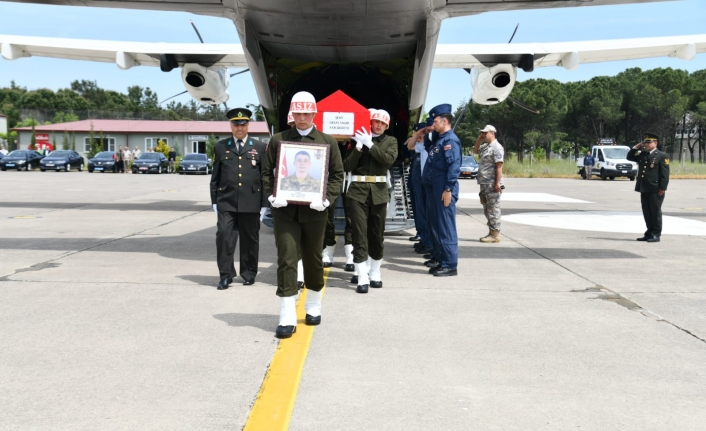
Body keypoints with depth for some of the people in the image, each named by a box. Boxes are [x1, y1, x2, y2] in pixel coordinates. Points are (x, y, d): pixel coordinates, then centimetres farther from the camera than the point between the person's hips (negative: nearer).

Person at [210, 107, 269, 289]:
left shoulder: (260, 147, 6)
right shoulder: (220, 147, 9)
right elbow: (215, 177, 10)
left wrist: (264, 204, 1)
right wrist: (214, 201, 5)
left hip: (251, 203, 0)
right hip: (226, 203, 0)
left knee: (250, 240, 8)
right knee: (223, 236, -8)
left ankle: (249, 274, 22)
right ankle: (226, 275, 2)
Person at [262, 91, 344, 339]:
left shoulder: (327, 141, 4)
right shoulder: (278, 140, 6)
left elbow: (337, 174, 4)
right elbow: (267, 171, 8)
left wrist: (326, 199, -10)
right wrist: (272, 195, -8)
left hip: (314, 211, 0)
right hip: (285, 211, 0)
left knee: (313, 260, 13)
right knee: (286, 261, -6)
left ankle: (313, 307, 33)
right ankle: (287, 319, -3)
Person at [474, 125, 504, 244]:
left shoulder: (496, 147, -12)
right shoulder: (485, 146, 16)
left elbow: (499, 166, -18)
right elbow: (475, 150, 34)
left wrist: (497, 183, -23)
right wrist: (479, 139, 17)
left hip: (492, 184, -10)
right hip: (484, 184, 10)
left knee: (493, 209, -6)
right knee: (487, 209, 14)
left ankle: (495, 235, -2)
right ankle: (491, 232, 22)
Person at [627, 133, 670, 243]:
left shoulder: (662, 155, -4)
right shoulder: (642, 155, 16)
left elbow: (665, 173, -9)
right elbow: (630, 157, 25)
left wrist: (662, 188, -16)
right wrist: (636, 147, 11)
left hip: (655, 189, -7)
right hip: (644, 189, 7)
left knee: (655, 212, 0)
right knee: (647, 213, 11)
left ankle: (656, 234, 5)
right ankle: (649, 233, 19)